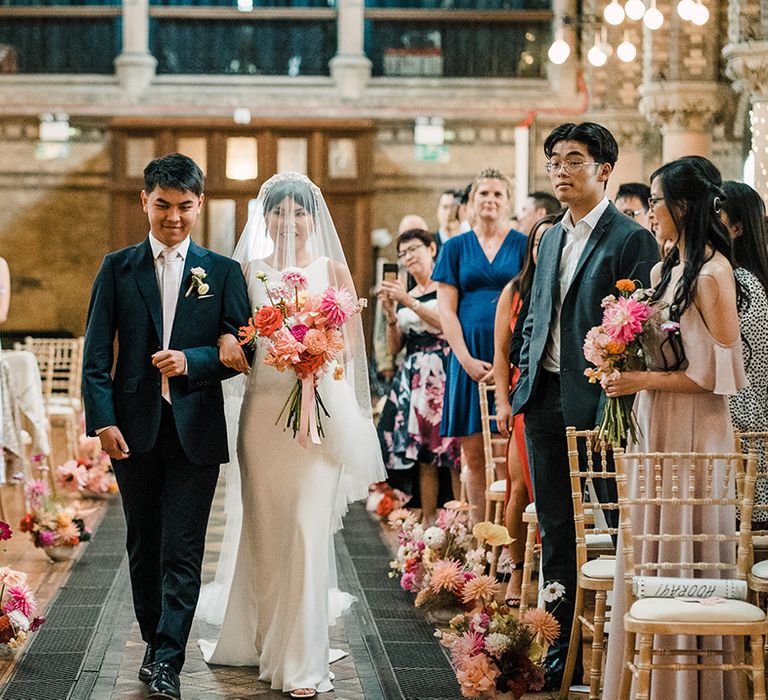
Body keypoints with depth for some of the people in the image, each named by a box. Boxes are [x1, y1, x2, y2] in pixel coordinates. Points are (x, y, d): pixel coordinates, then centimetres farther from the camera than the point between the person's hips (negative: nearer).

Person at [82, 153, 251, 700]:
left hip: (196, 429, -2)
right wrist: (103, 420, -9)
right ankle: (155, 642, 26)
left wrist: (190, 360, -17)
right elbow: (97, 353, 2)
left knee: (182, 551, -5)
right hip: (134, 429, 2)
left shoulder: (223, 272, 5)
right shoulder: (117, 268, 6)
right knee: (144, 546, 12)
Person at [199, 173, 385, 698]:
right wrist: (228, 339, -12)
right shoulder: (248, 271, 9)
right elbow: (232, 330, 11)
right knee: (263, 527, 10)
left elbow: (350, 344, 4)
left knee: (308, 529, -8)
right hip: (263, 408, 2)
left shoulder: (333, 270, 5)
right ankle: (259, 637, 27)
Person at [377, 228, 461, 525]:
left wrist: (409, 302, -13)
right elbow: (395, 347, 16)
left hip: (443, 372, -5)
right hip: (413, 376, 6)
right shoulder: (403, 296, 18)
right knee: (423, 456, 2)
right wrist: (391, 314, -1)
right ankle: (428, 523, 2)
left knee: (453, 453, -12)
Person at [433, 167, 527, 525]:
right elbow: (446, 309, 6)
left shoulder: (523, 245, 6)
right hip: (469, 358, 2)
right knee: (474, 456, 2)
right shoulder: (456, 247, 10)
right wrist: (466, 359, -6)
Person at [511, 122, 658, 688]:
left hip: (594, 404, -7)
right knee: (557, 535, 11)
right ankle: (562, 647, 18)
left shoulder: (632, 239, -7)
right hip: (544, 402, 7)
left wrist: (613, 408, -16)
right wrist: (525, 384, 12)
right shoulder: (551, 239, 17)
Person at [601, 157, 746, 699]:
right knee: (651, 551, 9)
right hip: (654, 427, 8)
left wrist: (646, 381, -16)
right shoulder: (665, 270, 13)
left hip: (694, 430, -8)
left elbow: (720, 371, -16)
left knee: (685, 553, -2)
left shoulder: (712, 272, -12)